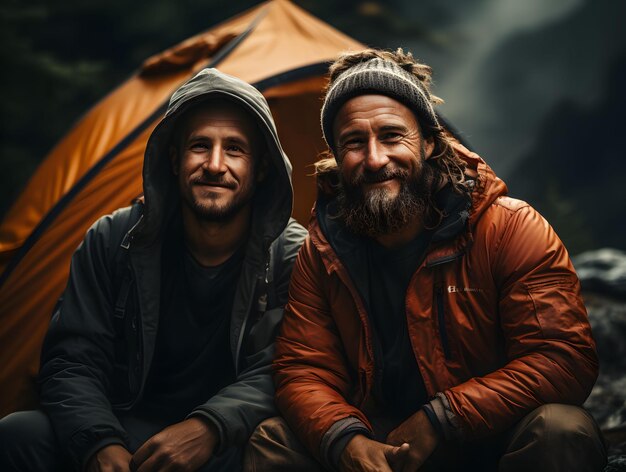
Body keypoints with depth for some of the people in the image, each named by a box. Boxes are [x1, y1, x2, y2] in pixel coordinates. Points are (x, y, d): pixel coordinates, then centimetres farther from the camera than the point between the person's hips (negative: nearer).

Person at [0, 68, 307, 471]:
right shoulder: (114, 242, -1)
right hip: (123, 433, 3)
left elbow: (274, 374, -12)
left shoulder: (293, 256, -6)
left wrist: (210, 428, -32)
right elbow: (72, 362, -3)